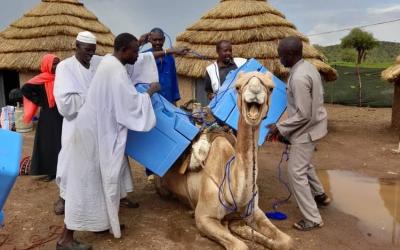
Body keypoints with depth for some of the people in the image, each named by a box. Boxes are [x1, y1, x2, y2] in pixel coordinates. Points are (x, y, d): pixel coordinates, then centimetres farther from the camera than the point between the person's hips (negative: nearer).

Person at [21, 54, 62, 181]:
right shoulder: (42, 79, -10)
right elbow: (25, 89, -14)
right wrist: (39, 101, -10)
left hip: (61, 115, 6)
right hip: (48, 116, -5)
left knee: (61, 142, 10)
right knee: (48, 143, 1)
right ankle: (49, 172, 10)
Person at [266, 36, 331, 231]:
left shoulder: (298, 78, -29)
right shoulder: (308, 66, 2)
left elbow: (303, 115, -27)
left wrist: (280, 128, -19)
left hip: (306, 129, -10)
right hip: (313, 124, 10)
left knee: (296, 172, -2)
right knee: (303, 163, 28)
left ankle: (313, 219, 7)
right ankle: (319, 195, 47)